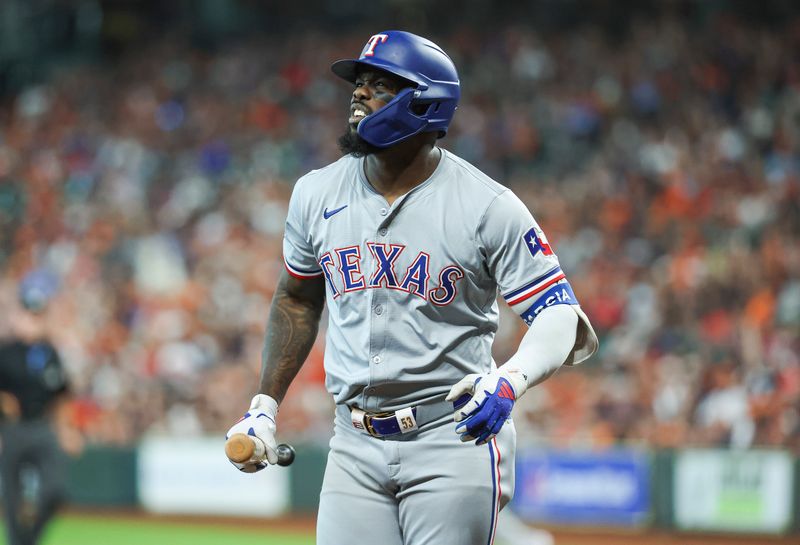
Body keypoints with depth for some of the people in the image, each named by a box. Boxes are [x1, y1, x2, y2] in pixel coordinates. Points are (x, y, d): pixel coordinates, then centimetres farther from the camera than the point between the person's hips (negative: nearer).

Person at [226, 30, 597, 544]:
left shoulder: (489, 207, -9)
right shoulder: (317, 194, 6)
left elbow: (559, 315, -12)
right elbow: (298, 299, 21)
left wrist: (511, 379, -32)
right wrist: (264, 405, 15)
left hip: (457, 436, -4)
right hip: (355, 446, 4)